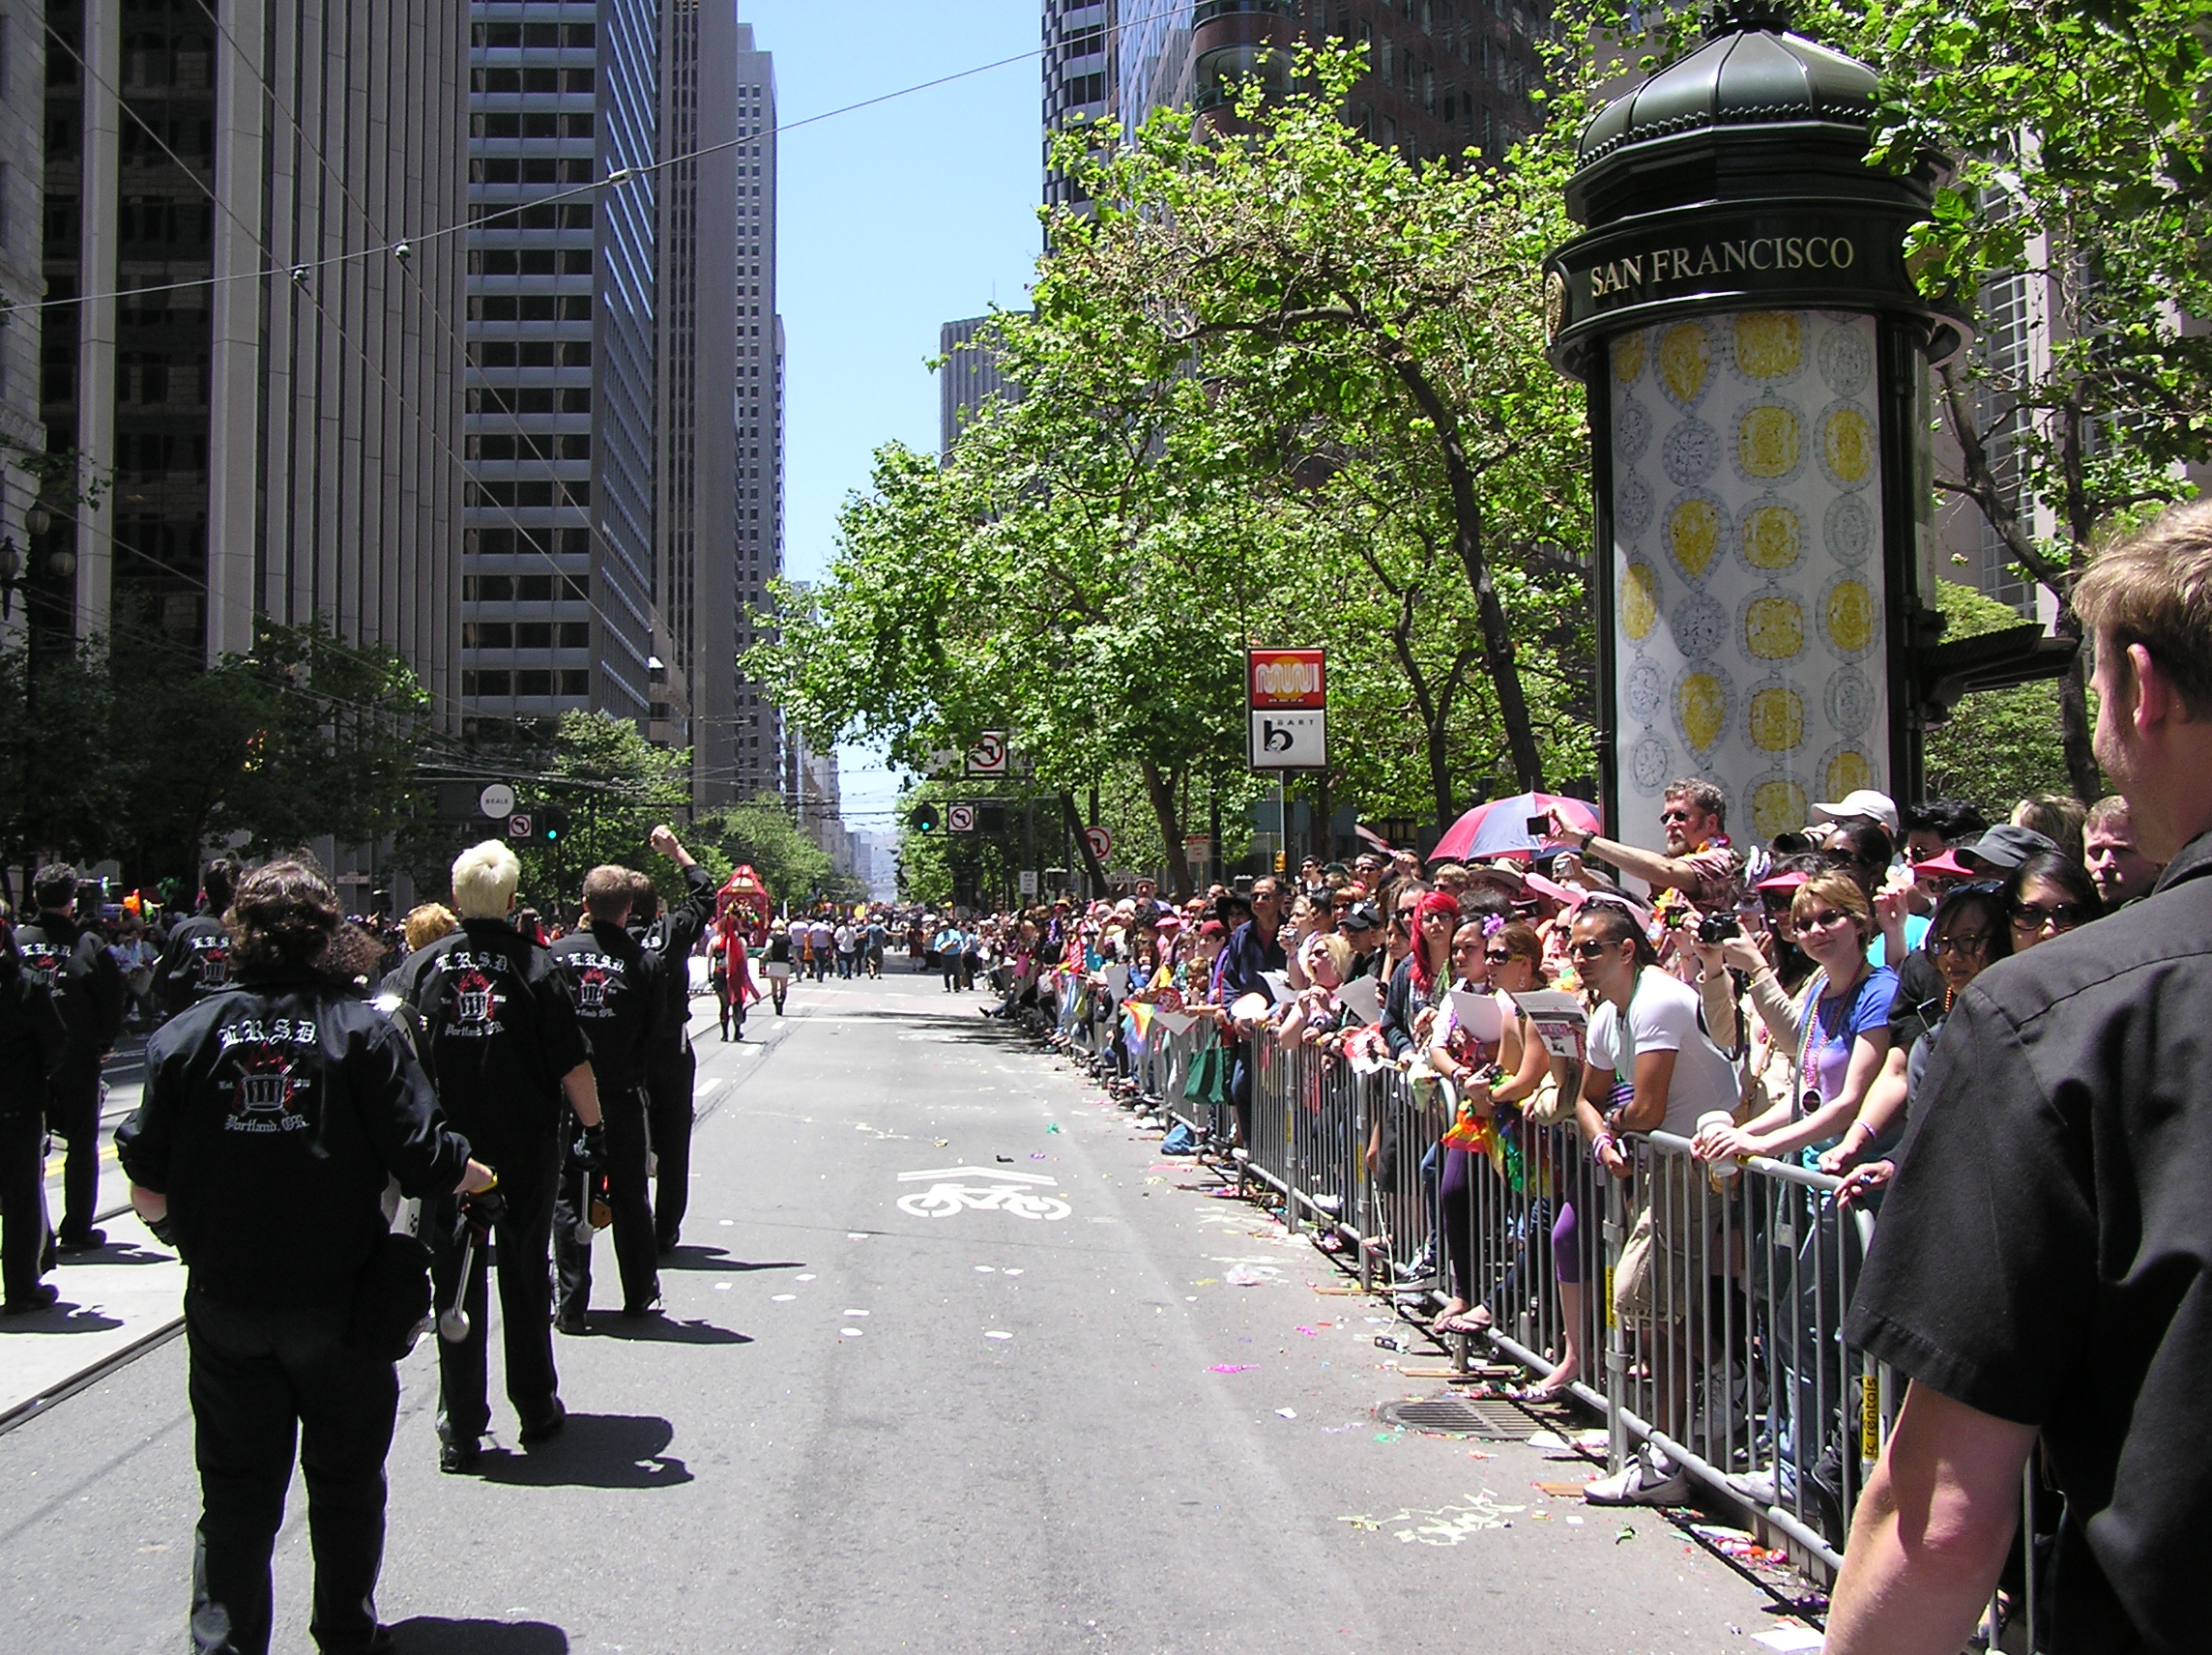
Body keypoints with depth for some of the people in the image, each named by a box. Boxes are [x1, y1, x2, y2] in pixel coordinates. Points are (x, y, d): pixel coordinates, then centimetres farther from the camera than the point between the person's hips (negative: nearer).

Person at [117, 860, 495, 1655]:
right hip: (338, 1299, -1)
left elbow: (148, 1186, -2)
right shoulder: (361, 1029, -10)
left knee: (235, 1493, 13)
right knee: (346, 1483, 16)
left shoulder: (187, 1034, -4)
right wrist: (473, 1175, 7)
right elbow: (423, 1159, -14)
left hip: (225, 1301, 1)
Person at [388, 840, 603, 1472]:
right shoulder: (535, 965, -9)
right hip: (527, 1152, 0)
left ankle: (462, 1431, 9)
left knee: (456, 1287, 7)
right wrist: (593, 1128, 4)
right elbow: (573, 1065, -9)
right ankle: (537, 1412, 24)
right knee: (526, 1280, 14)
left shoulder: (422, 965, -4)